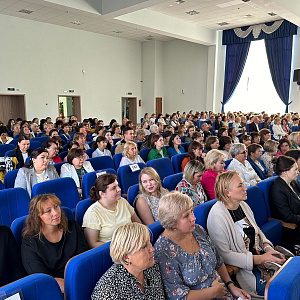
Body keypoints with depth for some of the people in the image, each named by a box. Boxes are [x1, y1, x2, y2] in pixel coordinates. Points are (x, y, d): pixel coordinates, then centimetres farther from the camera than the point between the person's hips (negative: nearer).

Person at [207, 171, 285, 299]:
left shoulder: (243, 205, 6)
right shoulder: (217, 215, -21)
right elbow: (223, 254, -21)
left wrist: (267, 247, -2)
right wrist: (259, 259, -20)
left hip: (260, 254, 8)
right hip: (242, 268, -8)